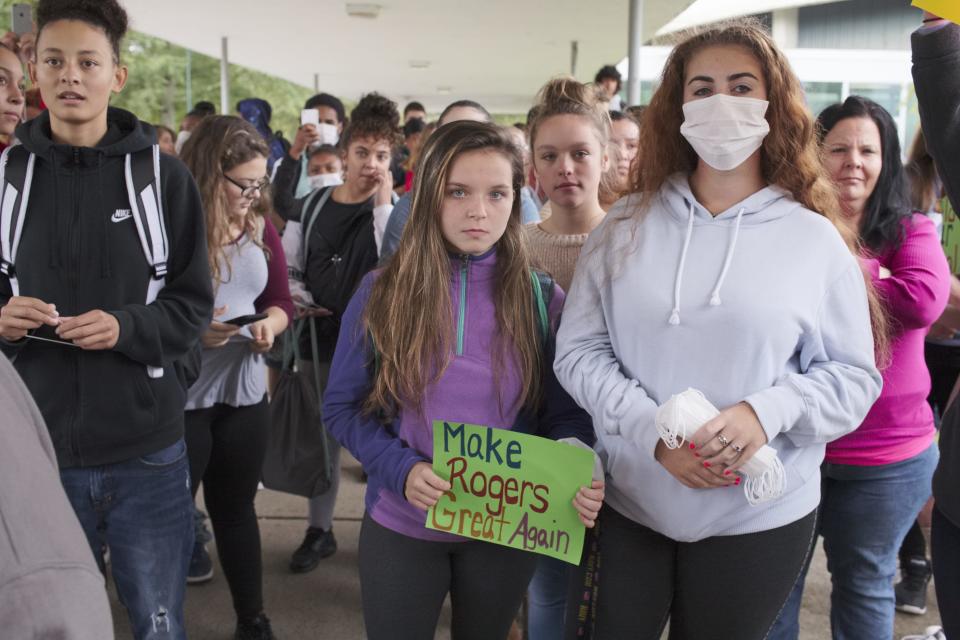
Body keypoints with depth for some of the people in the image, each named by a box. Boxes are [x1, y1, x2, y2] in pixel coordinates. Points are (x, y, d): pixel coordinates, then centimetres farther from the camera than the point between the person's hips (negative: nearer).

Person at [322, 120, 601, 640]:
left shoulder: (543, 300, -5)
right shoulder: (381, 292, -7)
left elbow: (567, 414, -2)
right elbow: (342, 406, -3)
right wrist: (401, 470, -19)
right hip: (401, 525, -1)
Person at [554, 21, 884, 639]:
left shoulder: (815, 238, -5)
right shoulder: (626, 225, -2)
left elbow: (854, 375, -3)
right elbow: (579, 351, -3)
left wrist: (767, 412, -21)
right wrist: (654, 432, -18)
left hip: (760, 517, -1)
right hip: (628, 502, 1)